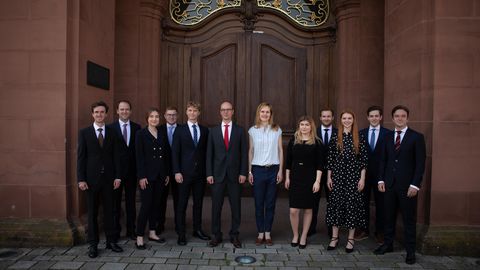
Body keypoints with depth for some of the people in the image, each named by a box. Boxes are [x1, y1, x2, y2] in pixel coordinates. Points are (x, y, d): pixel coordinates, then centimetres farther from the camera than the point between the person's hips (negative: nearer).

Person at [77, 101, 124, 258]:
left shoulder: (112, 133, 6)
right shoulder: (84, 133, 1)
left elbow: (116, 156, 5)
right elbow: (81, 157, -2)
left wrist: (118, 176, -1)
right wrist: (81, 179, -8)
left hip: (108, 177, 2)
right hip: (91, 178, -1)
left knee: (109, 211, 8)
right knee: (92, 212, 6)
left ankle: (111, 241, 18)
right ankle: (93, 244, 16)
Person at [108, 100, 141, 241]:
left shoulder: (136, 127, 4)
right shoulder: (111, 127, -2)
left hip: (132, 169, 2)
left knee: (131, 201, 11)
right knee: (115, 201, 7)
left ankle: (131, 230, 22)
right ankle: (115, 231, 19)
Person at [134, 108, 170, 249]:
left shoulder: (162, 135, 11)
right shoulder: (141, 134, -4)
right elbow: (139, 156, -9)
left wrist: (167, 173, 10)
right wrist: (142, 176, -14)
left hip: (160, 175, 5)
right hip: (147, 175, -5)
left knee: (156, 204, 10)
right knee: (146, 205, -6)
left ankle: (152, 233, 22)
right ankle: (139, 237, 2)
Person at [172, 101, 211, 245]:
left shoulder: (205, 130, 8)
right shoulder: (180, 130, 1)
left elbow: (206, 151, 9)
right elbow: (175, 152, -2)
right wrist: (176, 171, -10)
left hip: (200, 173, 3)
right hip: (185, 173, -3)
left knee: (198, 203, 11)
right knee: (182, 204, 1)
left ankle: (197, 229, 24)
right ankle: (181, 234, 10)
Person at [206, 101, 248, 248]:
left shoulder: (240, 130, 4)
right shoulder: (213, 131, 6)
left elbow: (244, 153, 2)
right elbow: (209, 153, 4)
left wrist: (243, 173, -5)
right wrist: (209, 173, -2)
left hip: (235, 175, 0)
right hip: (218, 174, 1)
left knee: (236, 207, 6)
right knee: (216, 207, 5)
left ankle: (234, 235, 19)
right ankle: (216, 235, 18)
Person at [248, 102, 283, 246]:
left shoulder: (277, 130, 5)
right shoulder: (253, 130, 4)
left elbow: (280, 150, 6)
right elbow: (251, 151, 7)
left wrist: (280, 170, 0)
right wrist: (249, 171, 3)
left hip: (273, 169, 0)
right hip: (258, 169, 0)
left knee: (270, 203, 6)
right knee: (259, 203, 4)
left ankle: (268, 234, 17)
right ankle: (260, 233, 16)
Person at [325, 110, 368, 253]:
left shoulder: (360, 139, 1)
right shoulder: (335, 138, 4)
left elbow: (364, 159, 0)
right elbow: (330, 159, 5)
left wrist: (362, 178, -5)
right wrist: (329, 177, 2)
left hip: (354, 176, -1)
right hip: (338, 176, 1)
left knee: (352, 205, 3)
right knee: (336, 204, 4)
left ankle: (351, 239, 17)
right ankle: (334, 237, 16)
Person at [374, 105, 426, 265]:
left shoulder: (417, 137, -2)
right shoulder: (388, 137, 10)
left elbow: (420, 163, -6)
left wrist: (415, 185, -12)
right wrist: (381, 180, 3)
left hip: (407, 186, -4)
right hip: (389, 184, 4)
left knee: (409, 219, 5)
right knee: (389, 216, 11)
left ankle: (410, 251, 17)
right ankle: (388, 244, 25)